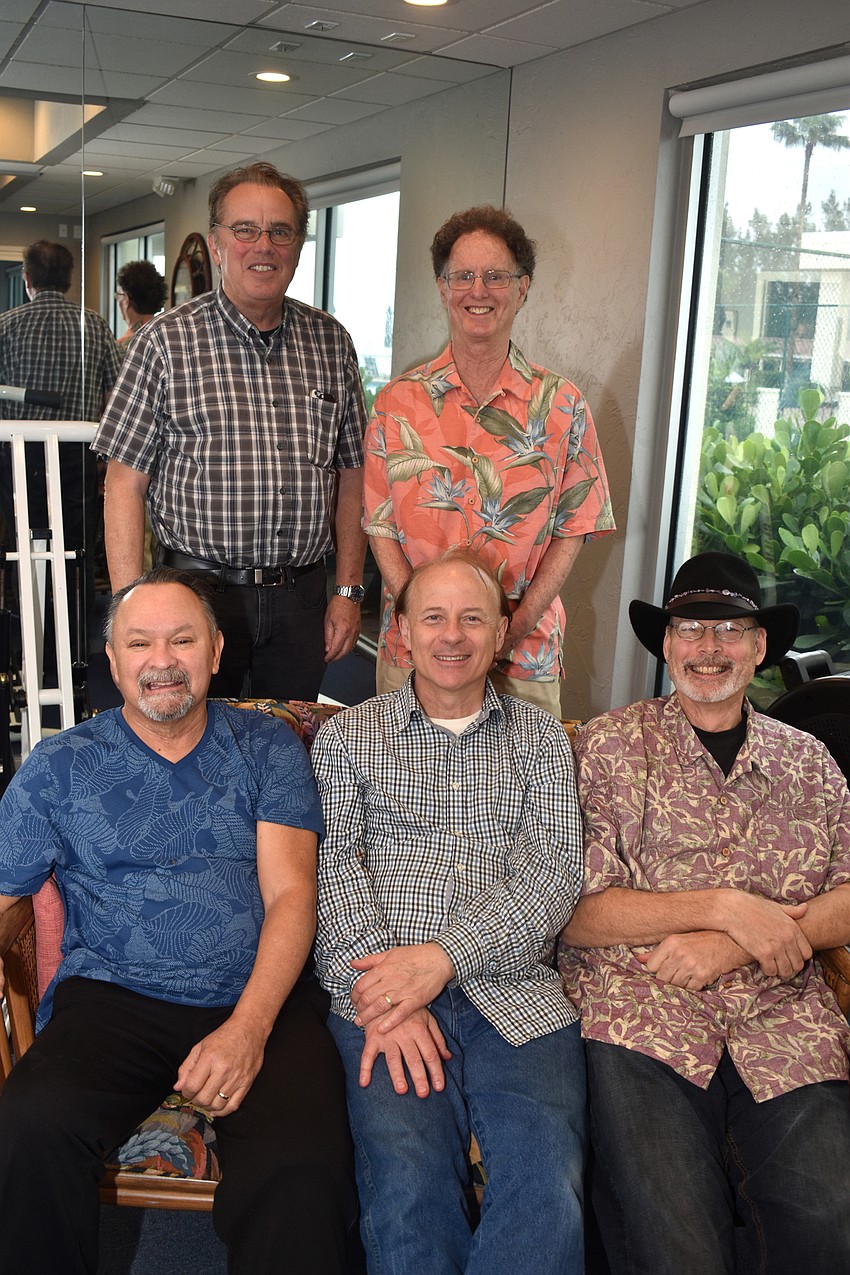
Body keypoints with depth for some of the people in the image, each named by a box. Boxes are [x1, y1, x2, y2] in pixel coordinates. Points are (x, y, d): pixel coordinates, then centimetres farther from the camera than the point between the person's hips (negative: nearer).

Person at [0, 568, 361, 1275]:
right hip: (112, 1001, 1)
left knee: (304, 1169, -30)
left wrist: (248, 1027, -15)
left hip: (263, 1002, -1)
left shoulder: (268, 747, 10)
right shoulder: (60, 767, 12)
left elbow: (290, 895, 1)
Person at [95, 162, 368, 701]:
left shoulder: (331, 342, 6)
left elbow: (351, 475, 10)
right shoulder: (168, 340, -4)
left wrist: (349, 591, 5)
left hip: (301, 596, 3)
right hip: (199, 590, -3)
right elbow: (126, 482, -5)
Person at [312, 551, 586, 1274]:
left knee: (548, 1191, -24)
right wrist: (380, 988, -14)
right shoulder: (348, 736, 15)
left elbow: (555, 874, 3)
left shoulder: (541, 738, 15)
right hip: (383, 993, 0)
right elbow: (334, 865, 2)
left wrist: (442, 956, -13)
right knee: (407, 1183, -26)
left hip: (514, 993, 1)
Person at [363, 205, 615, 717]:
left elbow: (573, 530, 0)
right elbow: (380, 525, 1)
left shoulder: (563, 406, 0)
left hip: (525, 653, 0)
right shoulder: (399, 401, 1)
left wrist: (515, 628, -12)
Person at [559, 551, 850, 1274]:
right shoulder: (611, 745, 6)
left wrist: (737, 945, -9)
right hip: (641, 1018, -3)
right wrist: (726, 906, -11)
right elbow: (574, 913, -3)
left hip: (783, 1024, 3)